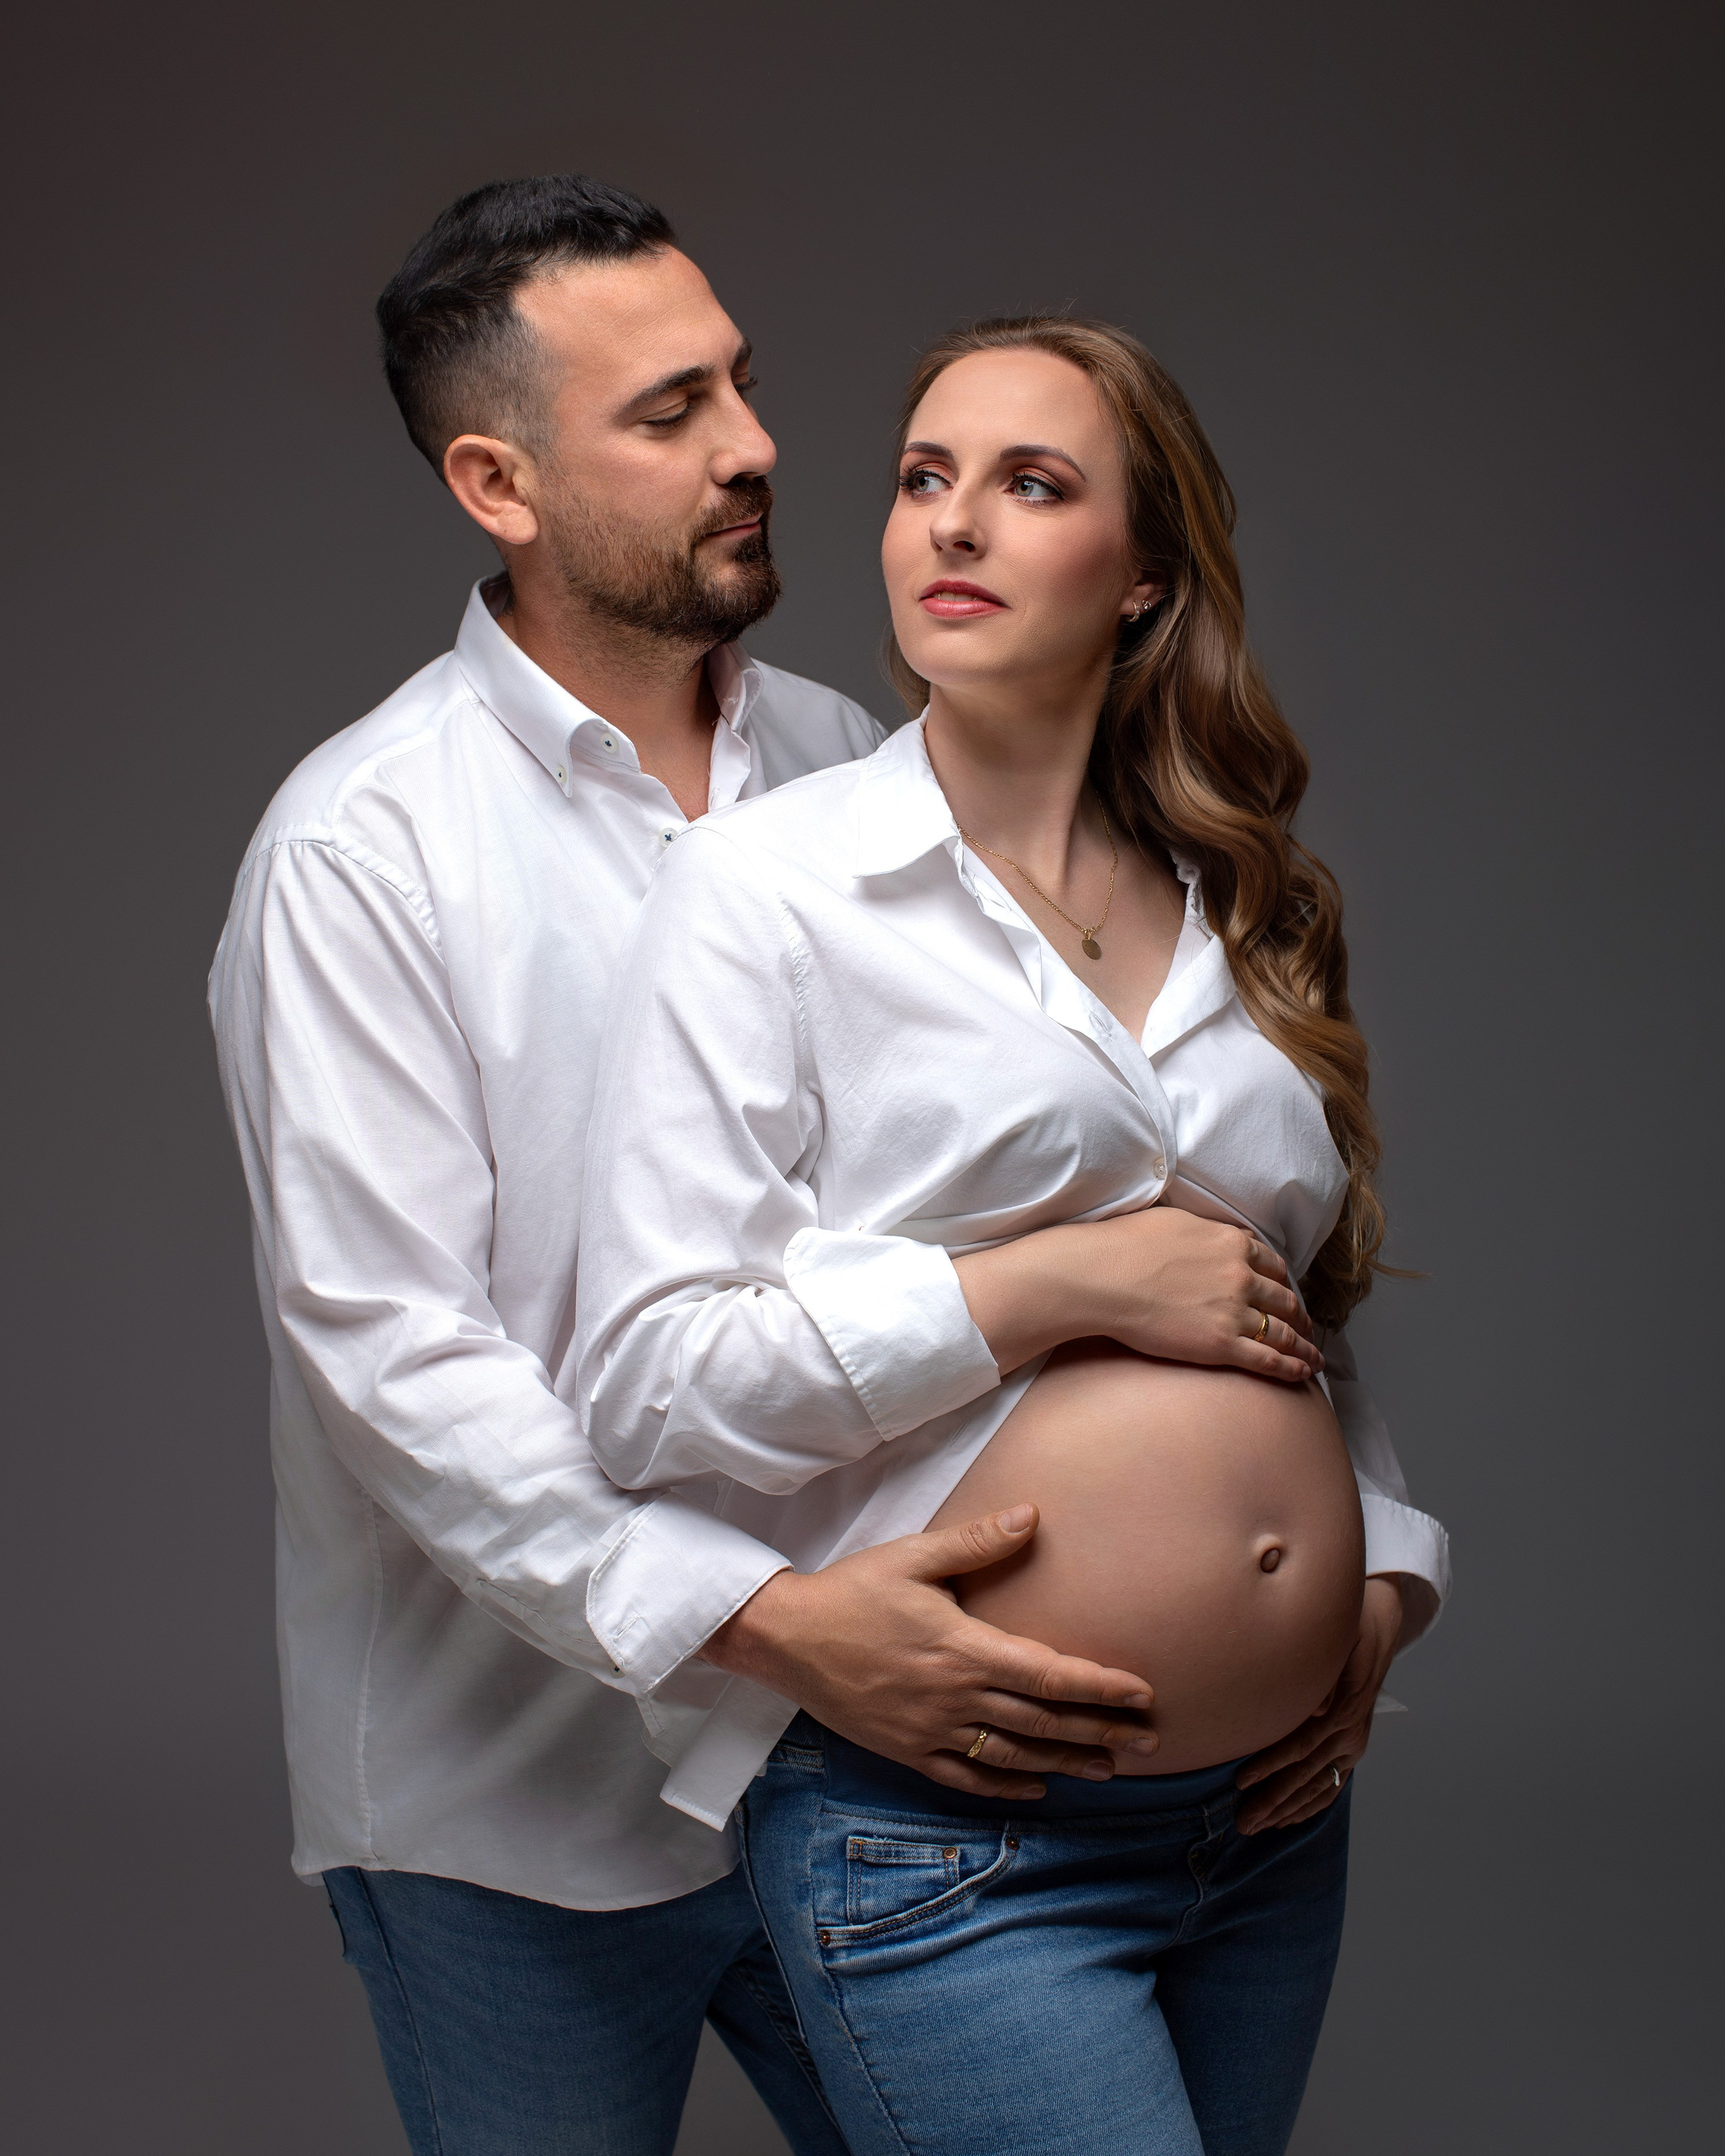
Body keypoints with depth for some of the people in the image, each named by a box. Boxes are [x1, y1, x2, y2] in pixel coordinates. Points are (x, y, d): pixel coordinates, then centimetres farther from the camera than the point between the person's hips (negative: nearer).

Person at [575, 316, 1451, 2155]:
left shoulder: (1229, 910, 10)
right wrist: (1065, 1280, -16)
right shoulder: (766, 887, -6)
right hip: (950, 1844, -6)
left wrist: (1387, 1575, 8)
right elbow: (650, 1377, -14)